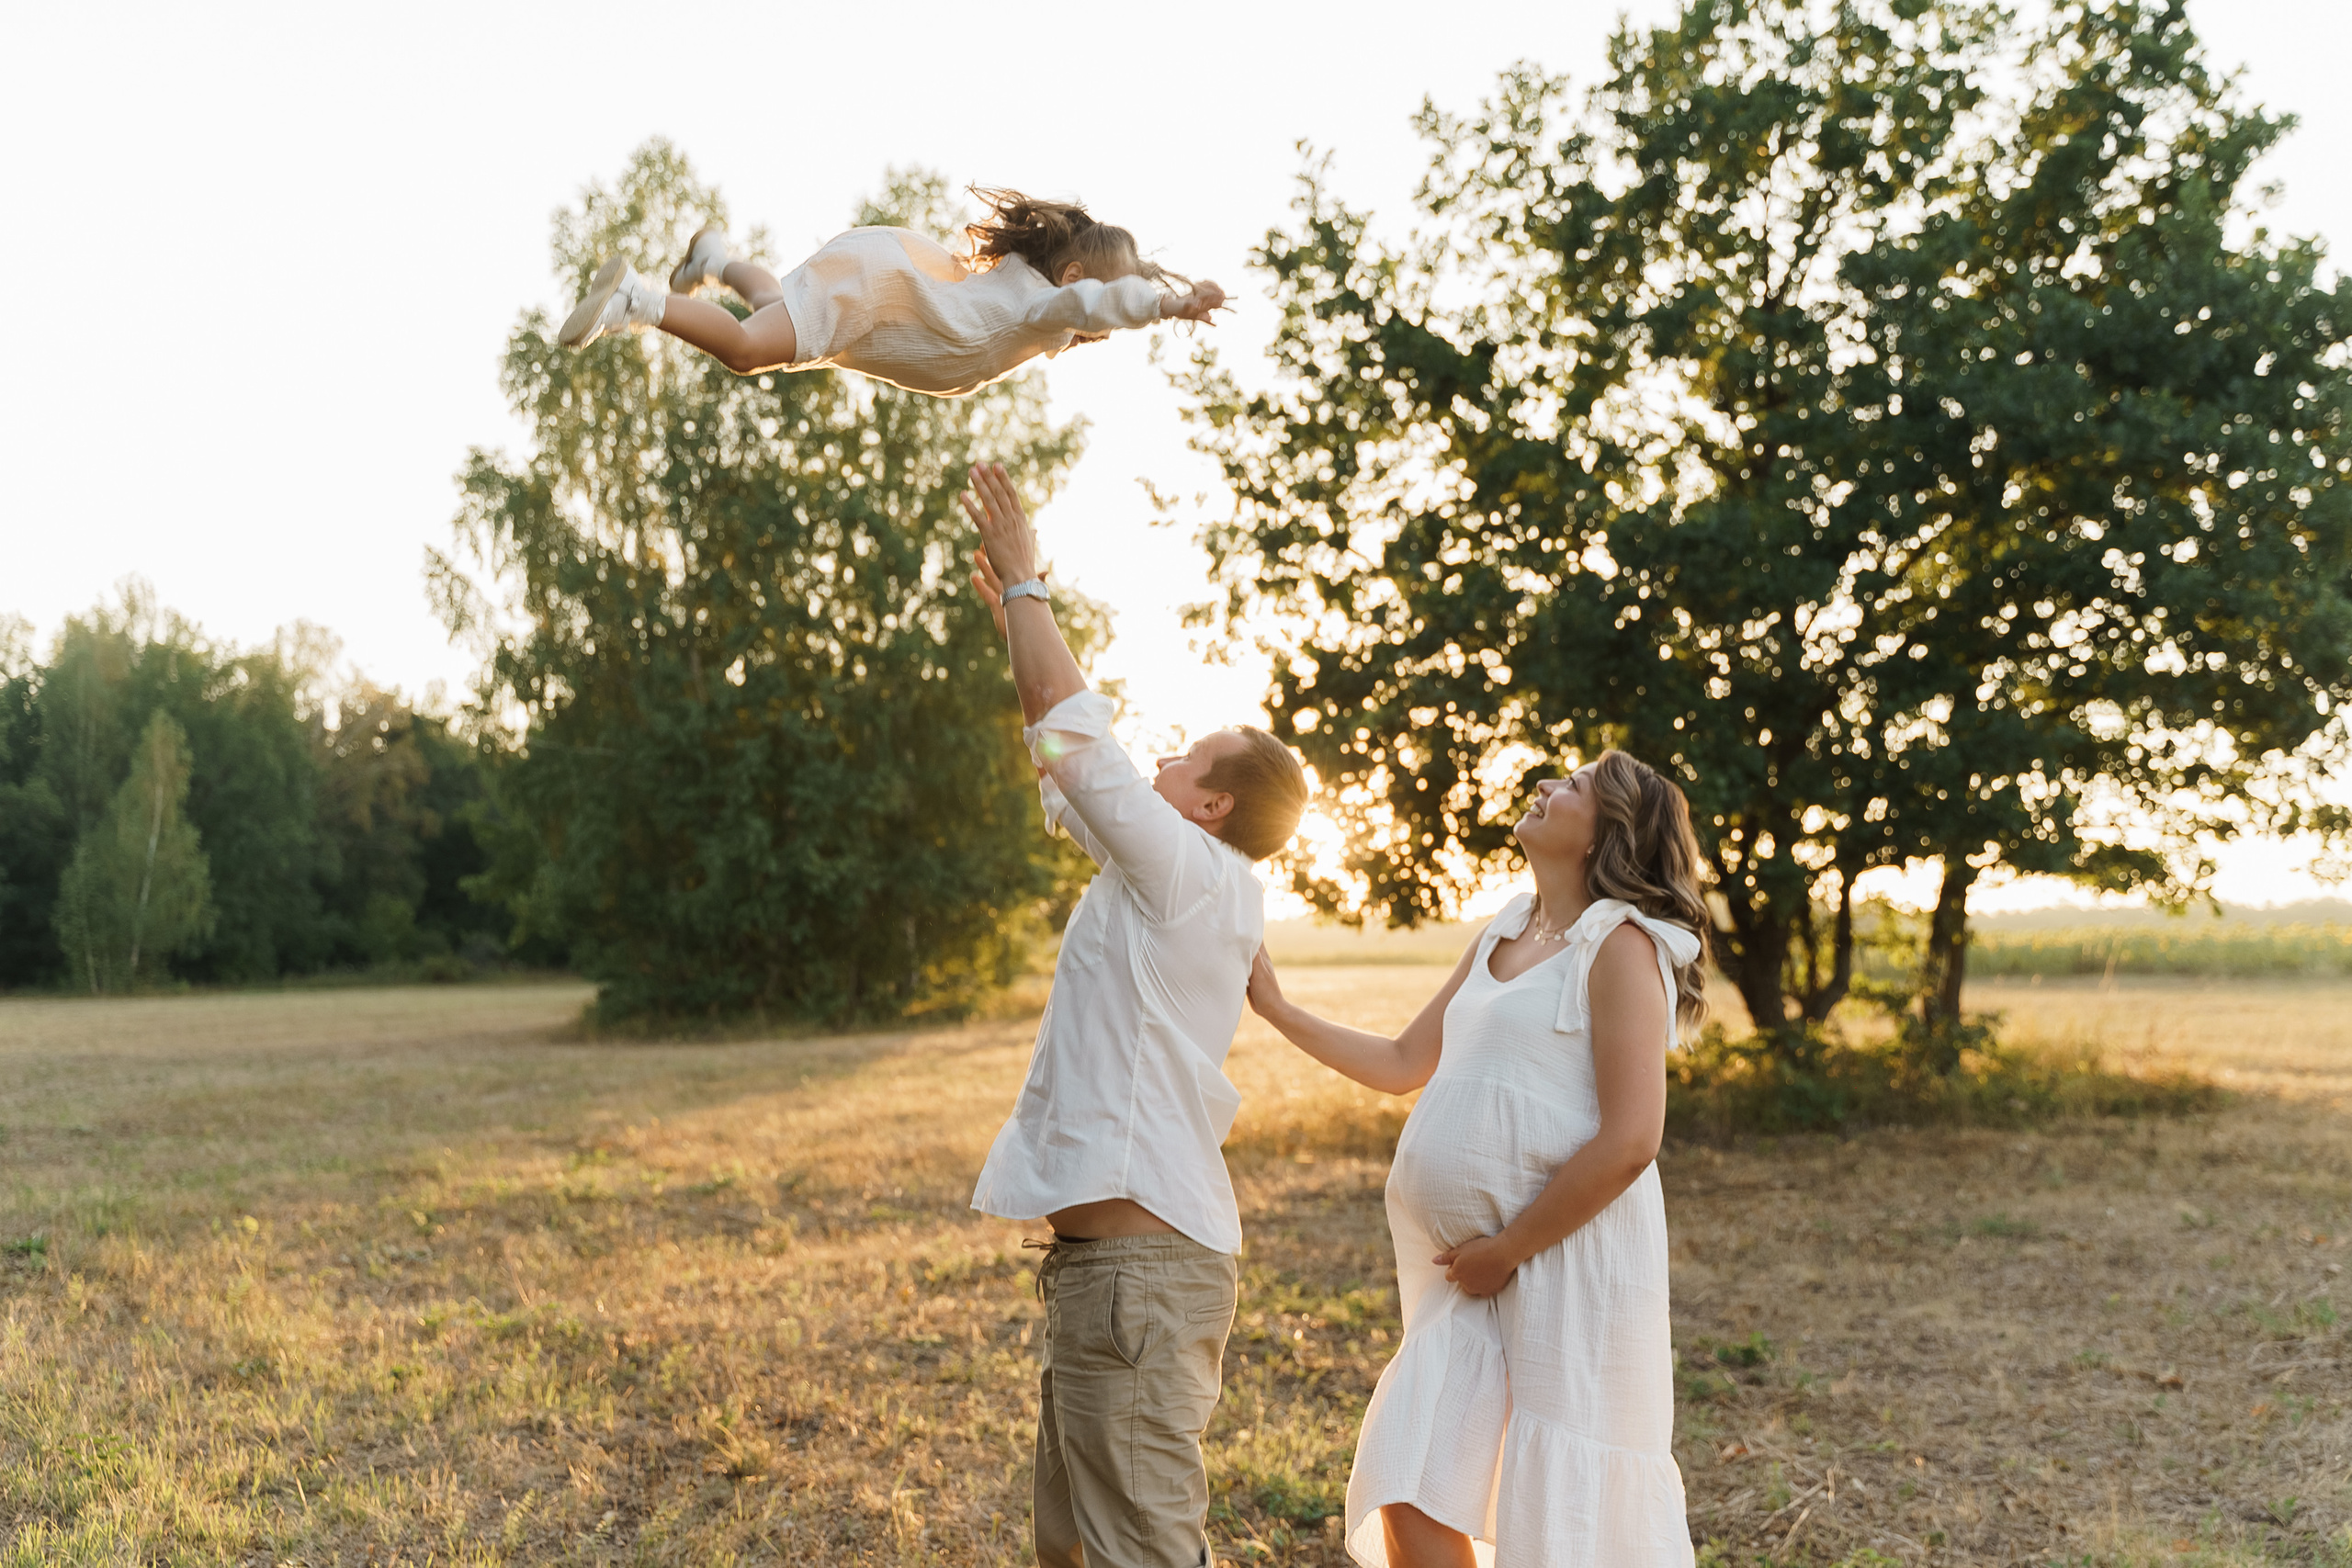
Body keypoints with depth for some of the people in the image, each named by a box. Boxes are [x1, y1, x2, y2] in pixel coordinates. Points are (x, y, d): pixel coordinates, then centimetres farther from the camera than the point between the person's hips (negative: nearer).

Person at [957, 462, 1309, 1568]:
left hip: (1138, 1260, -11)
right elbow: (1068, 754, 24)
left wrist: (1025, 579, 2)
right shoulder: (1168, 882, 15)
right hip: (1108, 1256, 11)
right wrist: (1018, 624, 27)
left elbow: (1068, 722, -10)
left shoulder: (1191, 873, -11)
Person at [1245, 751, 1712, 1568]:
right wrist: (1276, 1007, 18)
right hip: (1483, 1267, 7)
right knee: (1413, 1501, 6)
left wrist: (1506, 1251, -13)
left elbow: (1628, 1142, -17)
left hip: (1571, 1256, -7)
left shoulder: (1620, 946, -10)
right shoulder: (1501, 936, 14)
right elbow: (1403, 1064, 22)